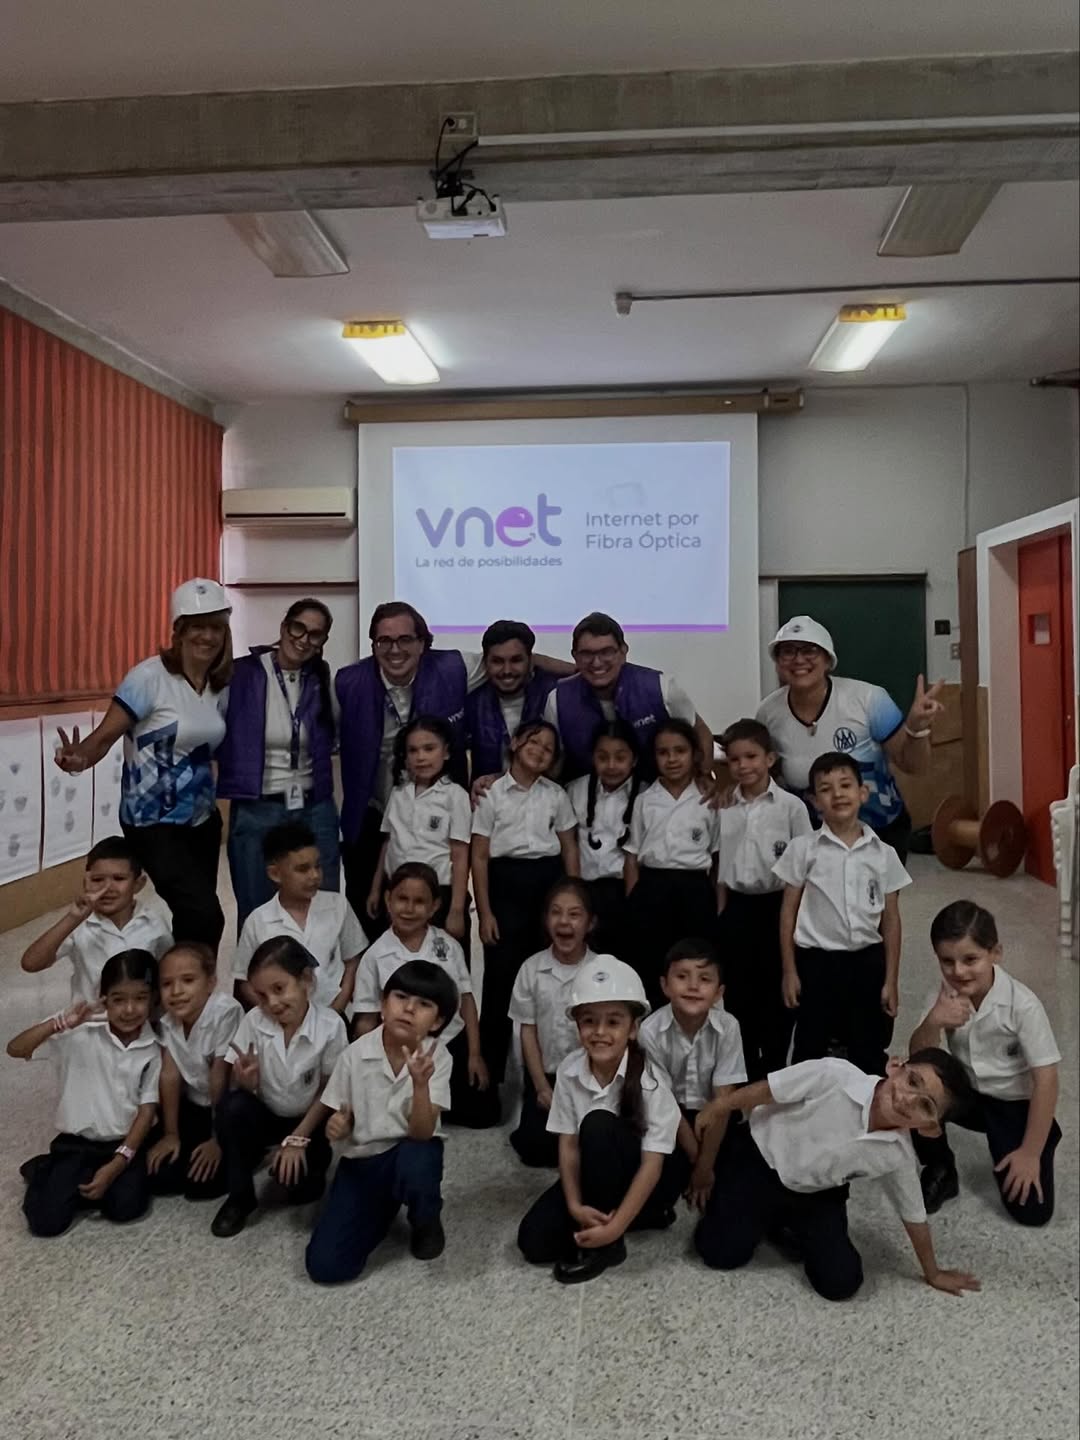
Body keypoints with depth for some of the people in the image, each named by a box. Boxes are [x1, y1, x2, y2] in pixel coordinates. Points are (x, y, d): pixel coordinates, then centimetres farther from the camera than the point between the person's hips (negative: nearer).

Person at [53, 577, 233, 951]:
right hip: (154, 823, -6)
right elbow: (105, 735, -18)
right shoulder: (150, 677, -16)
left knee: (195, 917, 12)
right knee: (204, 916, -16)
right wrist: (79, 758, -38)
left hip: (203, 819, 6)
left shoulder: (222, 686, 2)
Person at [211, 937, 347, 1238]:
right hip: (265, 1115, 1)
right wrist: (245, 1081, -32)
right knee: (232, 1107, -29)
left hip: (307, 1122, -1)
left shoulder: (330, 1025, -21)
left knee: (298, 1186, -22)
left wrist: (298, 1139, -13)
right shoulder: (253, 1021, -15)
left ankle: (305, 1155, 14)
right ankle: (240, 1196, -7)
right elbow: (241, 1090, -10)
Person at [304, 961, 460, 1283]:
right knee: (324, 1266, -14)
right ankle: (384, 1209, 16)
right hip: (362, 1159, 2)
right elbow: (342, 1118, 1)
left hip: (411, 1152, -1)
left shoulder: (437, 1057, -16)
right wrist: (337, 1126, -24)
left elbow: (422, 1132, -24)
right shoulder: (356, 1054, -13)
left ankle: (426, 1221, -3)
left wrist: (420, 1083, -42)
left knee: (417, 1160, -40)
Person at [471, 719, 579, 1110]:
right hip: (506, 882, -2)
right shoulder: (492, 794, -1)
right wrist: (484, 911, -7)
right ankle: (489, 1071, 12)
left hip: (548, 881, 3)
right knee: (500, 978, 1)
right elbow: (479, 856, -2)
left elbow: (570, 849, 10)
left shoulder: (556, 795, 7)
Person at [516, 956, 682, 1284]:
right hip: (595, 1176, 4)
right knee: (533, 1240, -16)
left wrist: (615, 1227, -28)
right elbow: (569, 1144, -9)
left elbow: (652, 1164, -24)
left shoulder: (650, 1079, -25)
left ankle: (606, 1244, -17)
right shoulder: (569, 1071, -12)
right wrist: (575, 1206, -22)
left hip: (641, 1180, -4)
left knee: (598, 1125, -33)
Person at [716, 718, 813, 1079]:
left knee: (777, 991, 7)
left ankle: (773, 1070, 22)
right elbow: (721, 870, 8)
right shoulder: (725, 810, 3)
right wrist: (721, 917, 5)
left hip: (778, 905, -3)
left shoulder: (791, 806, -8)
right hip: (738, 908, 3)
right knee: (738, 992, 10)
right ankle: (746, 1070, 26)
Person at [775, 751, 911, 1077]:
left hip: (868, 960, 2)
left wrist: (891, 979, 3)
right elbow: (788, 912, -1)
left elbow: (891, 920, 5)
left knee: (868, 1054, 13)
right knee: (810, 1052, 9)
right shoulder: (803, 848, -5)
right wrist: (789, 971, -3)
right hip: (817, 960, -2)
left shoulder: (883, 853, 1)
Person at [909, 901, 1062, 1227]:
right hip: (967, 1093, 3)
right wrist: (933, 1021, -37)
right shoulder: (944, 993, -14)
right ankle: (940, 1171, 0)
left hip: (1015, 1104, -3)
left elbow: (1046, 1079, -20)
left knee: (1032, 1211, -14)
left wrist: (1030, 1152, -18)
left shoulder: (1022, 1004, -25)